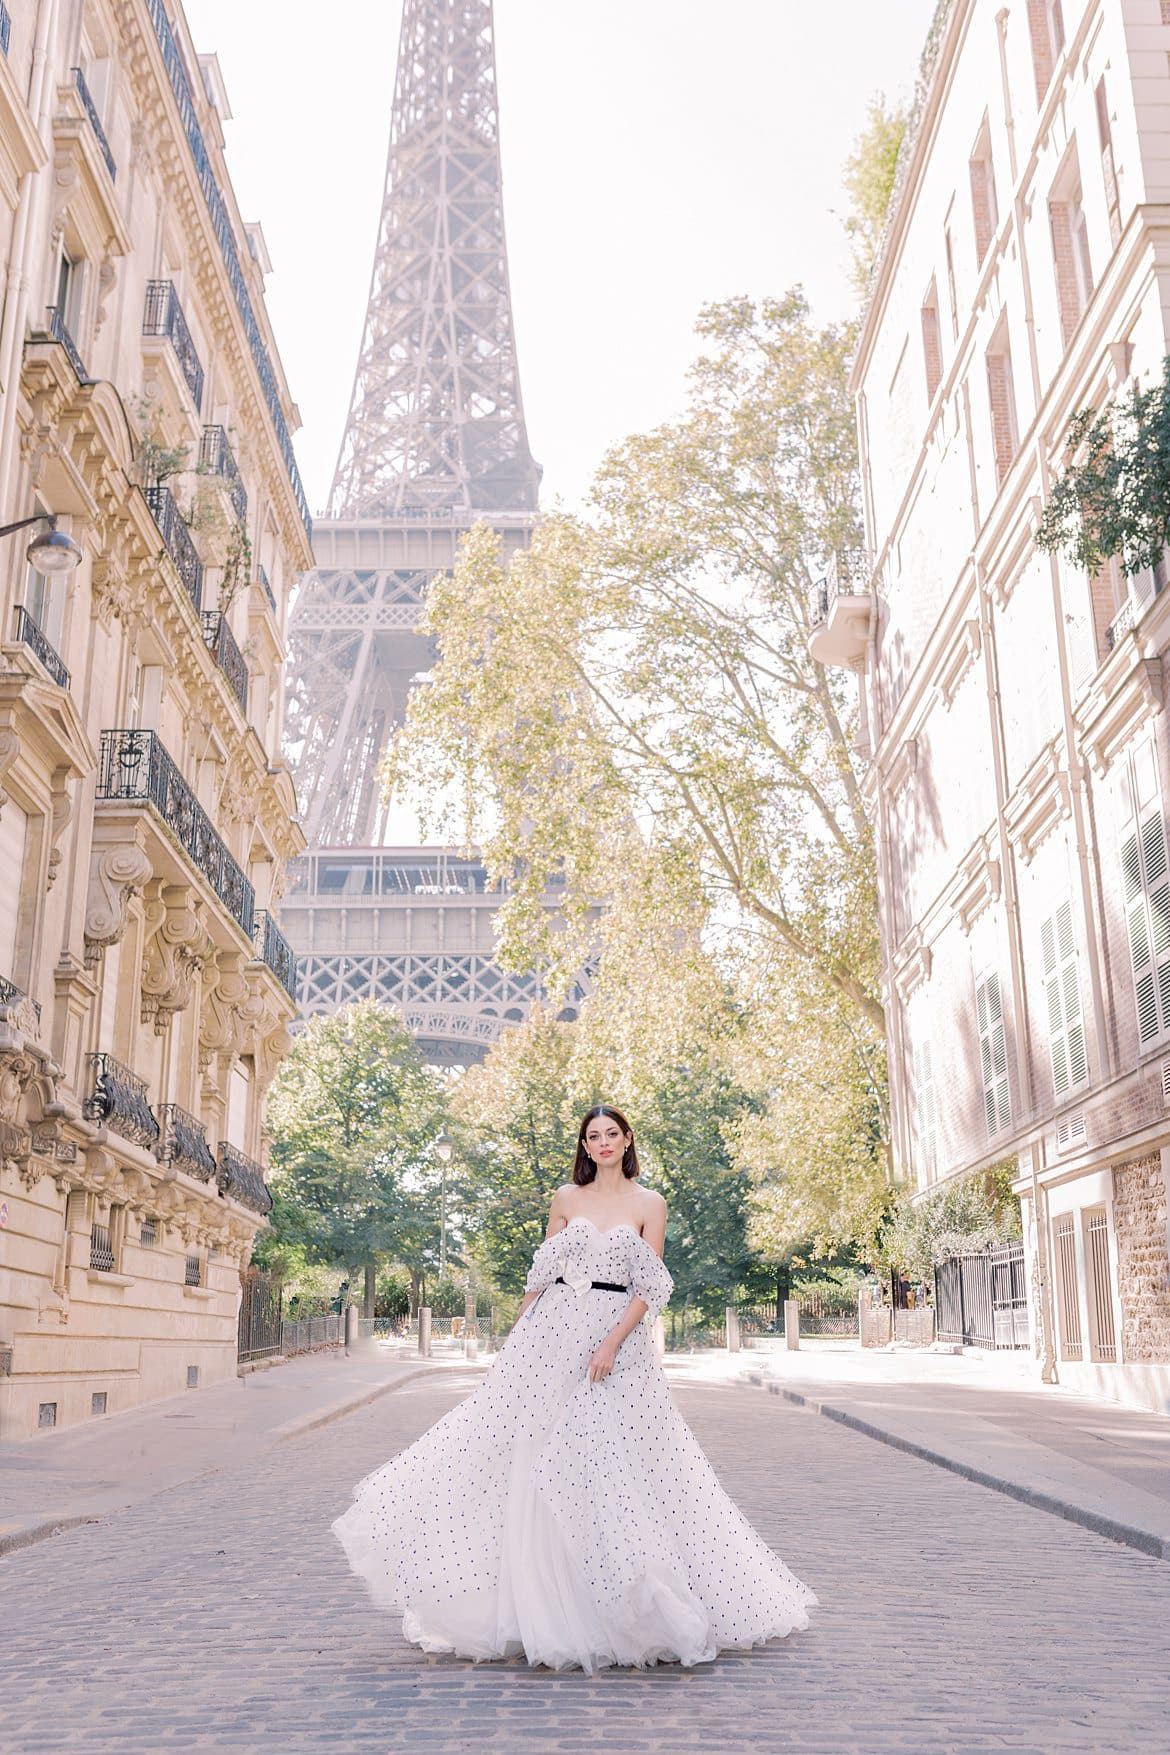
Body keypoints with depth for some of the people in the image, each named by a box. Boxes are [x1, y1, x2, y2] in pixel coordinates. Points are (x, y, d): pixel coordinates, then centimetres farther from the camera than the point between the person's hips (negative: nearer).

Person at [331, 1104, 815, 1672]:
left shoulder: (649, 1204, 2)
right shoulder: (567, 1198, 8)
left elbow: (648, 1288, -3)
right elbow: (543, 1270, 13)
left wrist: (611, 1344, -14)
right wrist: (518, 1337, 11)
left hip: (618, 1336, -2)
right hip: (552, 1333, 2)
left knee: (614, 1465, -6)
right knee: (531, 1457, -1)